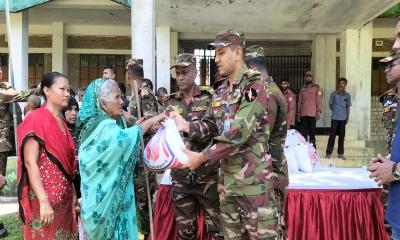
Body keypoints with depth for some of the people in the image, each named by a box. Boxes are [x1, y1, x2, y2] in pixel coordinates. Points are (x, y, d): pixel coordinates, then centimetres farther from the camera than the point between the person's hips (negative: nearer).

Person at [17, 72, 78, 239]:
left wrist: (72, 193, 14)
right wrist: (44, 201, -24)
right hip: (45, 198, -7)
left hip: (64, 196, 7)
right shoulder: (36, 119, -13)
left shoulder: (61, 121, 11)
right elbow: (30, 162, -19)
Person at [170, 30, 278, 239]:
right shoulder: (220, 91, 12)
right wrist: (187, 125, -4)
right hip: (227, 176, 8)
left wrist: (202, 157, -20)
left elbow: (239, 132, -23)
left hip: (253, 177, -7)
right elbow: (211, 124, 15)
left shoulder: (255, 86, -14)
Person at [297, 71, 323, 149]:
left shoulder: (316, 87, 7)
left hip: (312, 114, -3)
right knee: (303, 133, 2)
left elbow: (319, 100, -1)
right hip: (303, 114, 3)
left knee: (312, 133, -3)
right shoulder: (303, 89, 17)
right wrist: (298, 113, 11)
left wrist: (319, 112, -10)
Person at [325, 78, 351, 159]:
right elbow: (330, 105, 7)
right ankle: (328, 153, 4)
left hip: (343, 118, 3)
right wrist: (335, 111, 8)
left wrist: (347, 118, 9)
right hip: (335, 118, -2)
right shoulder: (334, 94, -4)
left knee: (342, 136, 7)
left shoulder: (347, 95, 3)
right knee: (332, 135, -2)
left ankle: (340, 153, 16)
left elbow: (348, 107, 9)